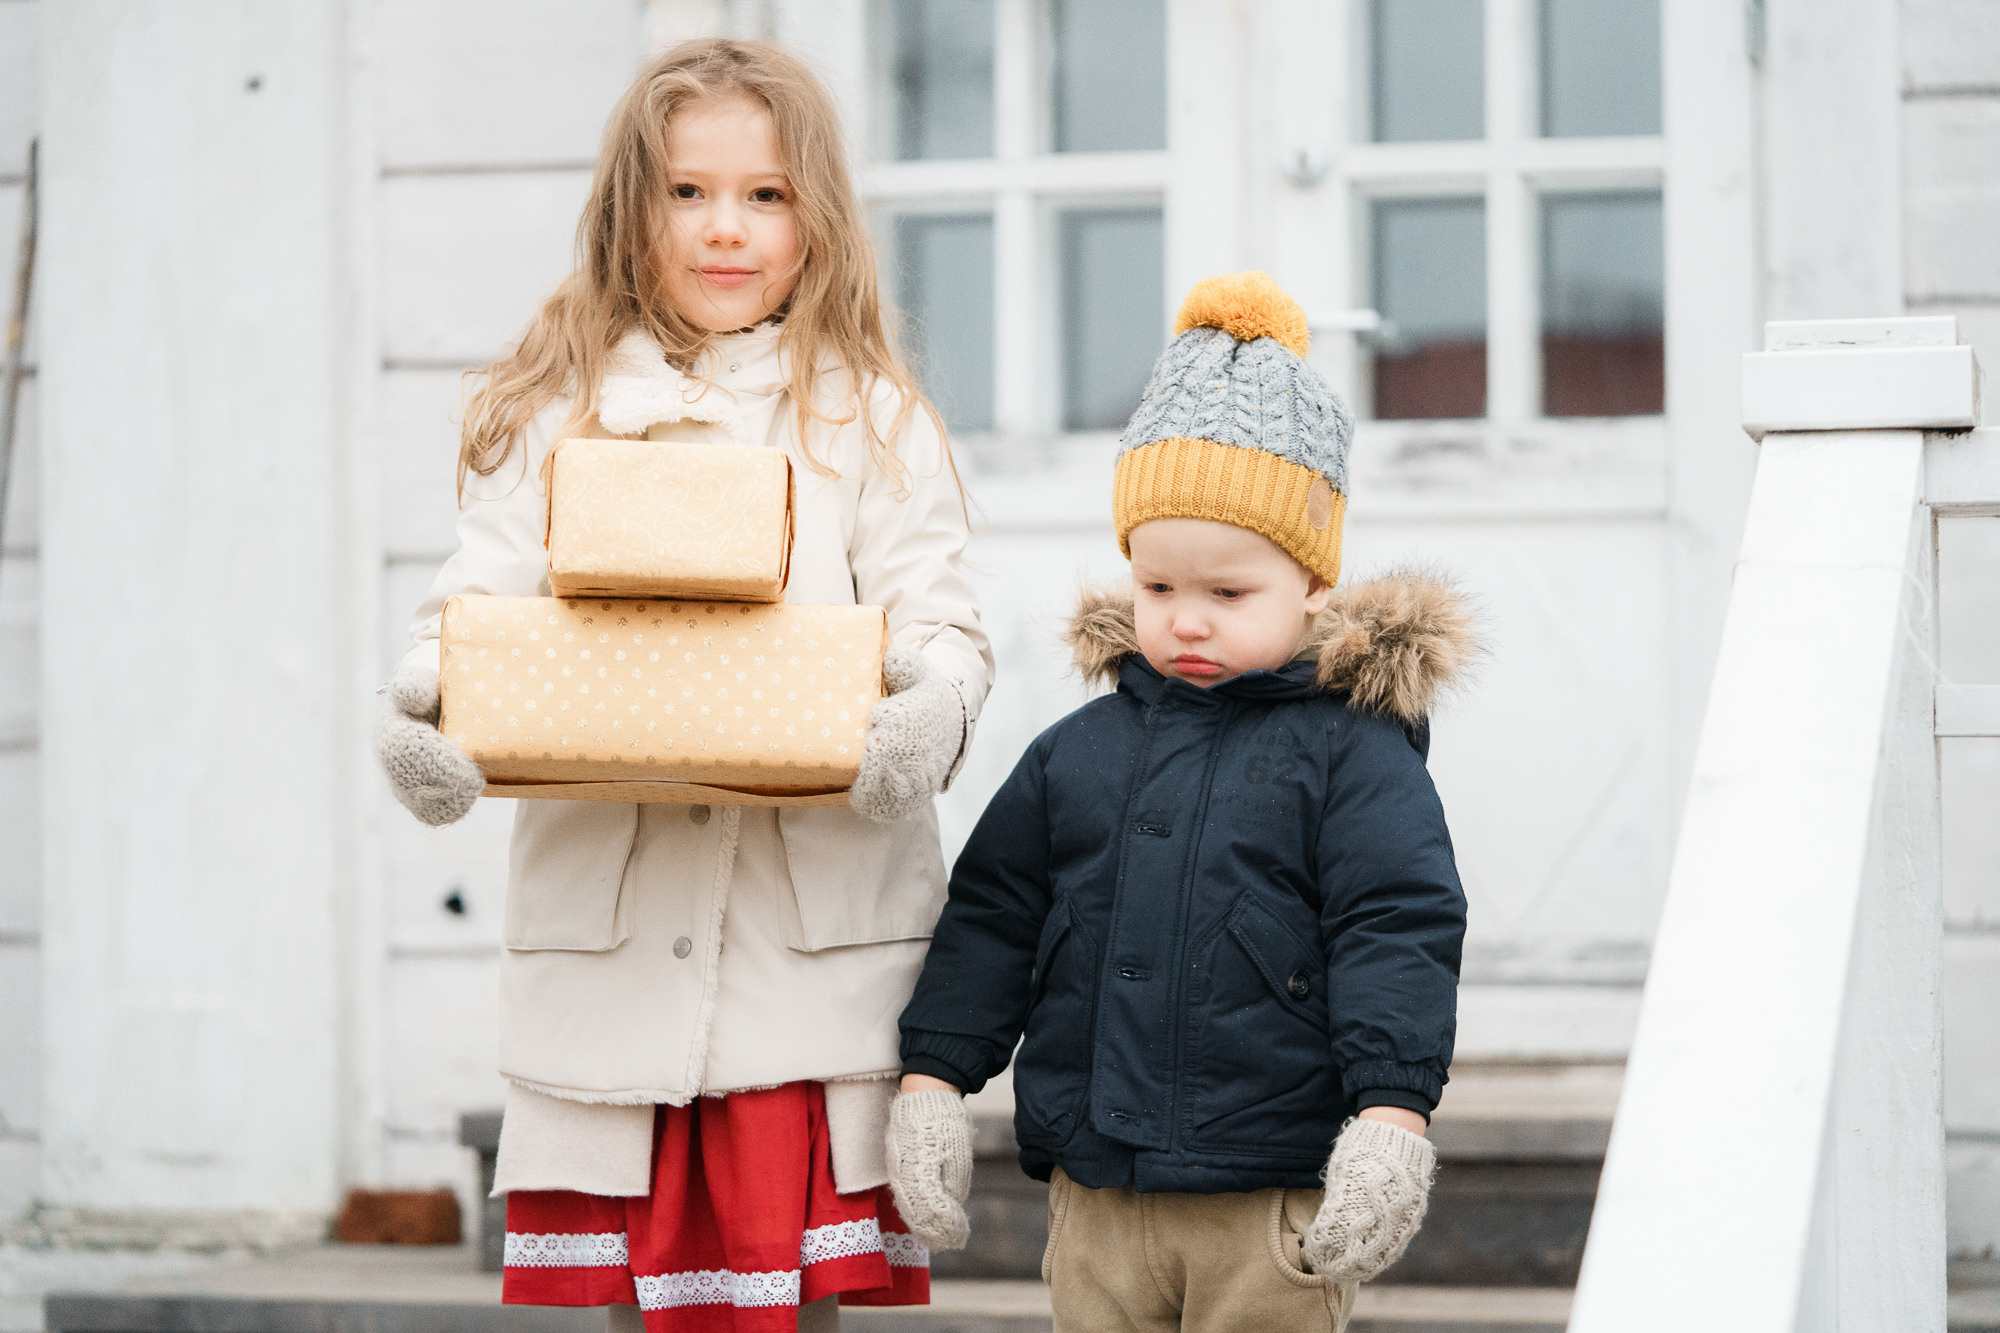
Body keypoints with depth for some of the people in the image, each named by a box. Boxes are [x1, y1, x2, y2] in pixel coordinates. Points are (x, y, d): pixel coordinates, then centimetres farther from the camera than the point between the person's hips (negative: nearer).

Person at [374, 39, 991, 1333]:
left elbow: (945, 628, 0)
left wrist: (930, 708, -24)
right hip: (605, 929, 2)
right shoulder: (554, 416, 12)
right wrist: (420, 713, -17)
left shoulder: (869, 421, 9)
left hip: (814, 926, -2)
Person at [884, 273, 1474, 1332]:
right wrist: (931, 1081, 9)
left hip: (1273, 1210, -4)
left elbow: (1398, 930, -8)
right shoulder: (1076, 754, 11)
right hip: (1099, 1199, 5)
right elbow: (992, 916, 16)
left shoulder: (1349, 750, -3)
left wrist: (1391, 1117, -17)